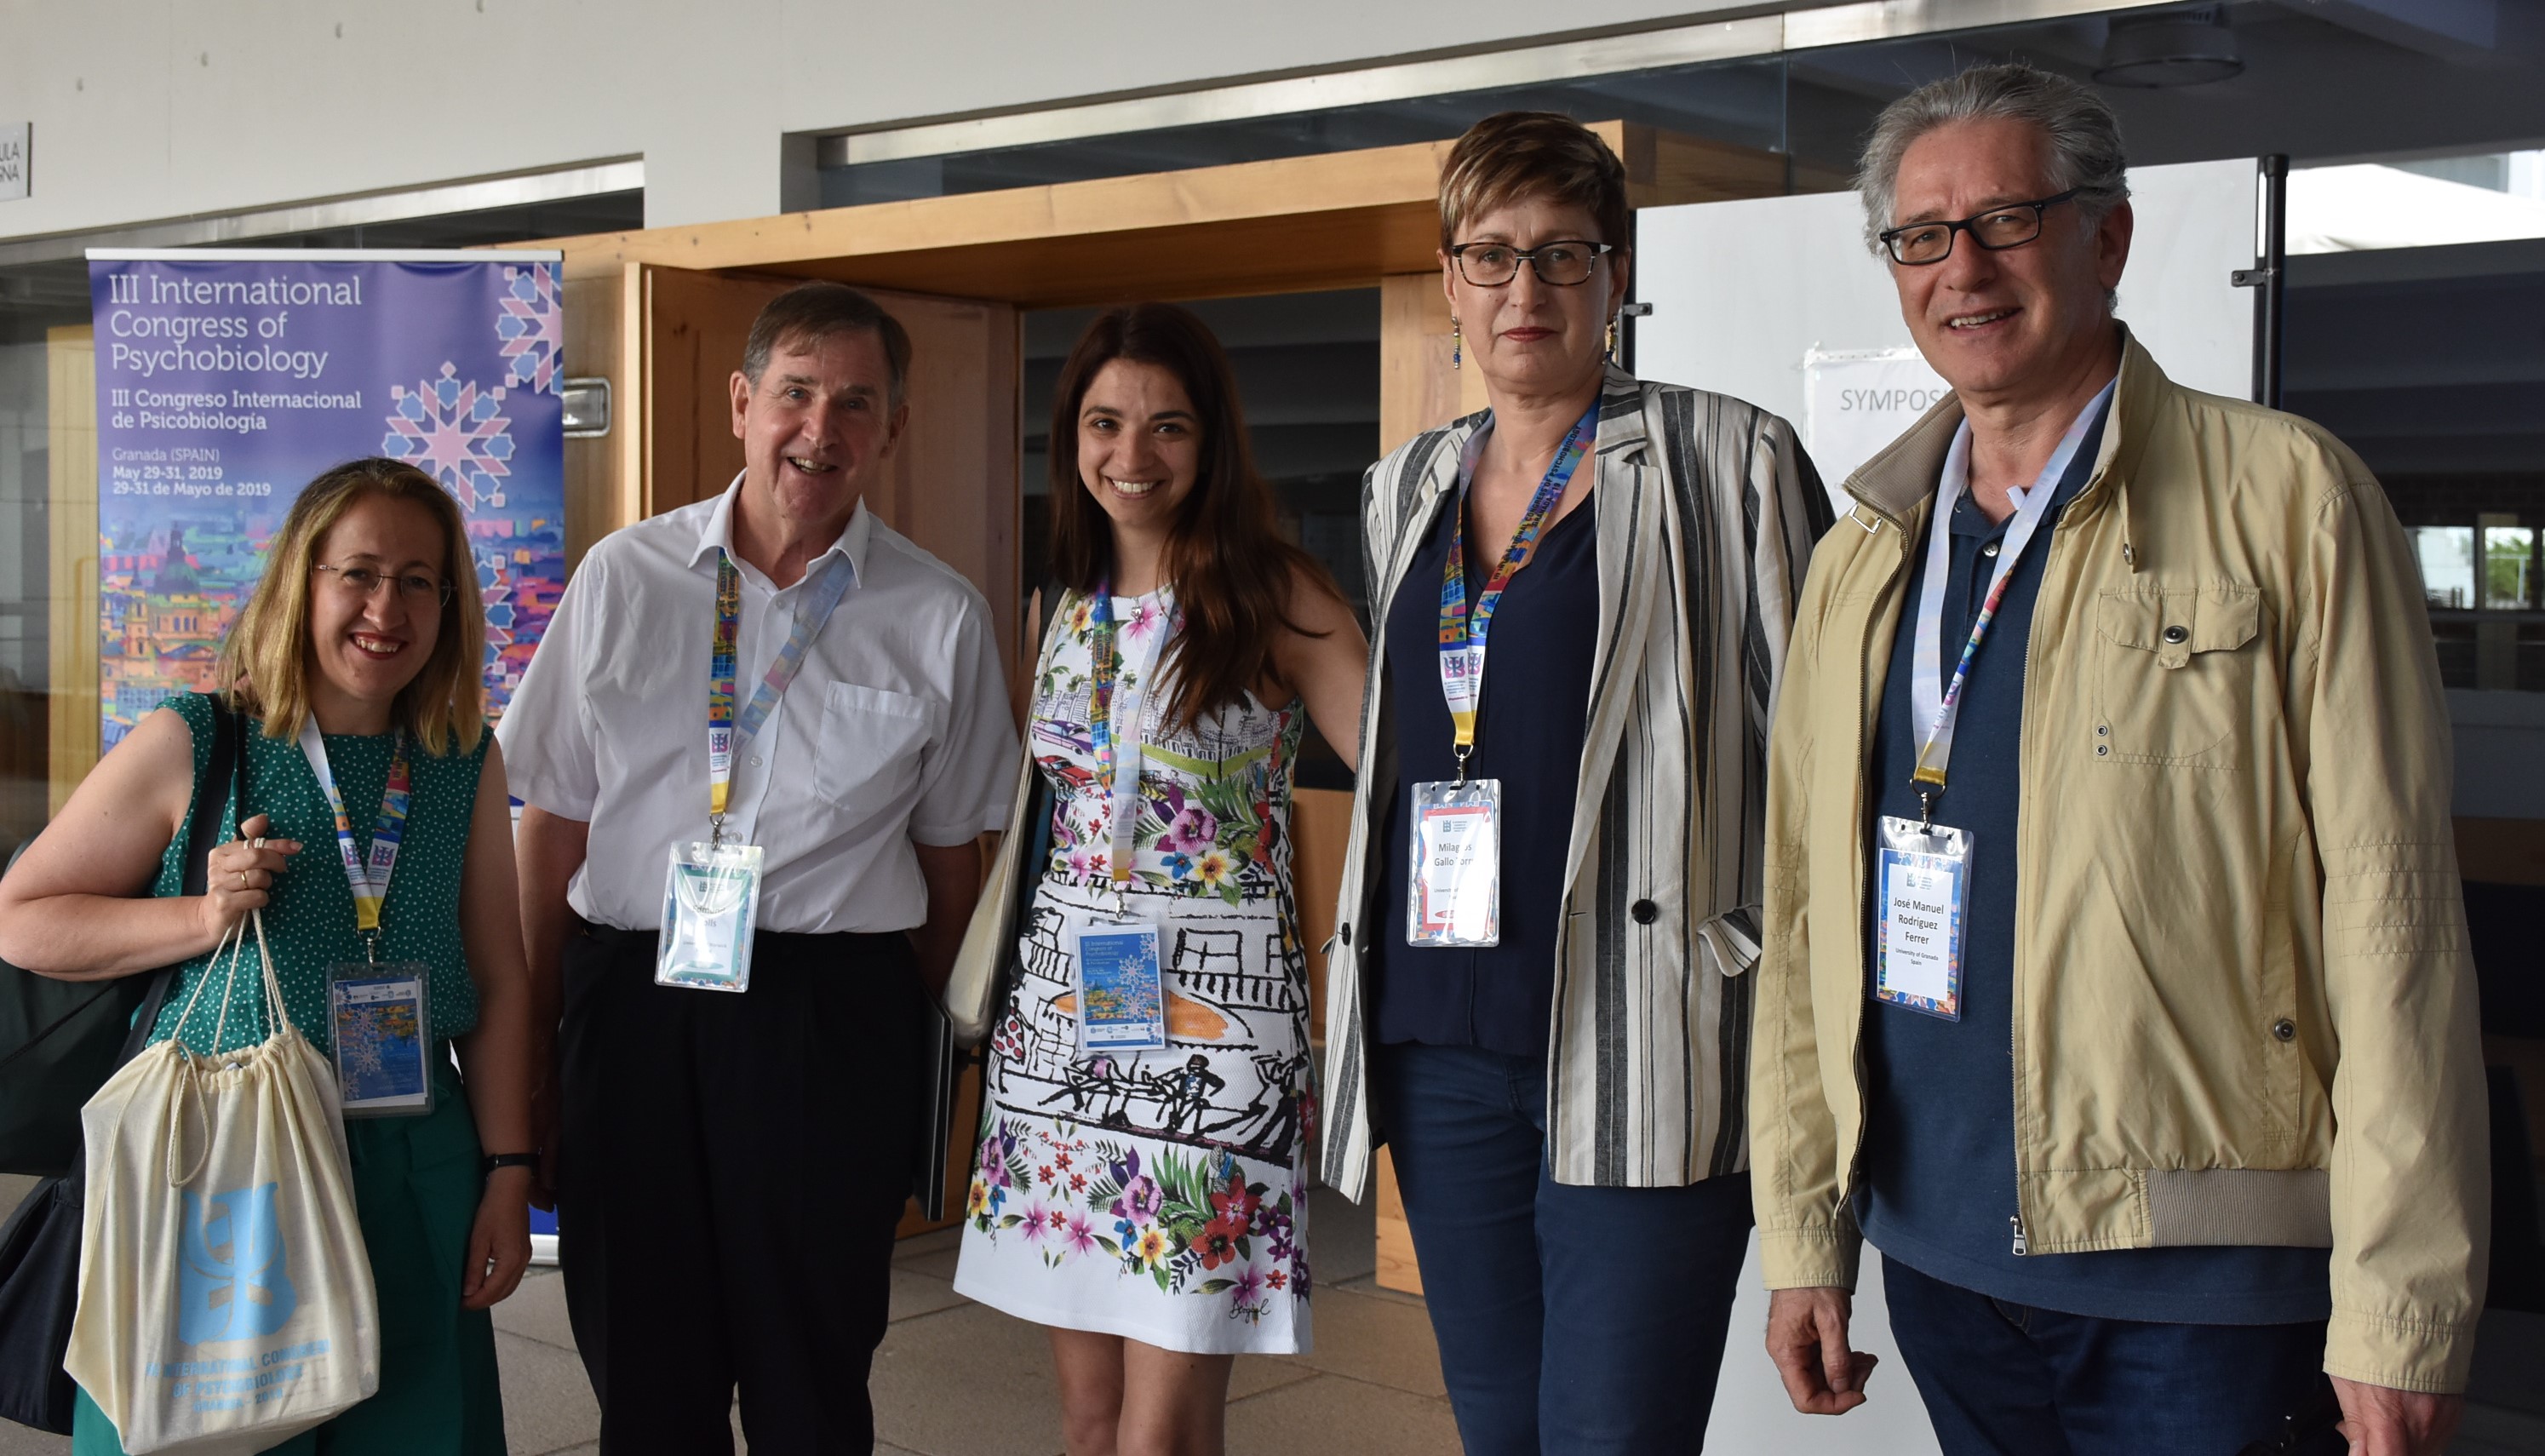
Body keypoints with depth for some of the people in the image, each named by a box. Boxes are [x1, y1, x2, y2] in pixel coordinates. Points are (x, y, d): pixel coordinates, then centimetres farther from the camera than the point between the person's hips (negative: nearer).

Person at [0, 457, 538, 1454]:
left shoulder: (467, 761, 4)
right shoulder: (191, 745, -5)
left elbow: (498, 981, 7)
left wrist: (507, 1173, 3)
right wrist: (201, 918, -15)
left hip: (409, 1175, 3)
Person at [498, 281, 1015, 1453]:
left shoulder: (941, 618, 0)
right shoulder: (623, 577, 4)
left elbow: (951, 850, 8)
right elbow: (555, 819, 7)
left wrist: (902, 1031, 8)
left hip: (830, 1015, -1)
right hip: (631, 994, 2)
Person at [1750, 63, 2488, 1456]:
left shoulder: (2284, 498, -6)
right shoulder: (1860, 563, 10)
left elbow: (2388, 912, -10)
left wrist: (2400, 1312, -12)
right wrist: (1800, 1235, 10)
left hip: (2200, 1281, -5)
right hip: (1935, 1254, 5)